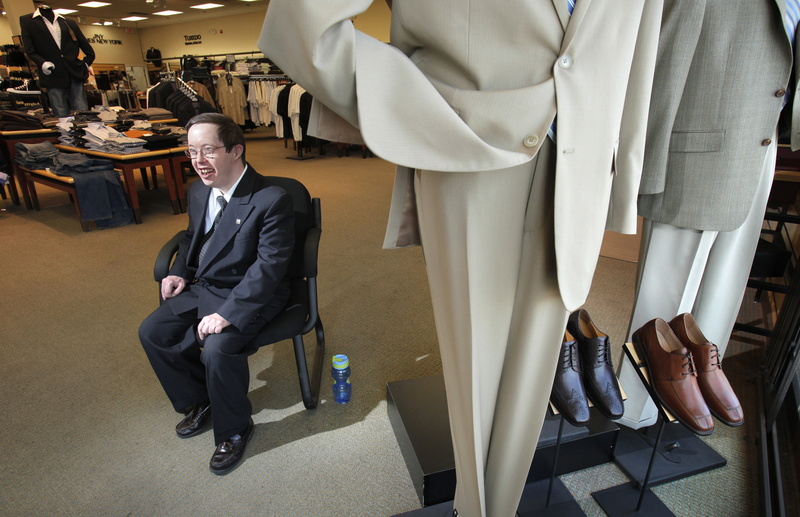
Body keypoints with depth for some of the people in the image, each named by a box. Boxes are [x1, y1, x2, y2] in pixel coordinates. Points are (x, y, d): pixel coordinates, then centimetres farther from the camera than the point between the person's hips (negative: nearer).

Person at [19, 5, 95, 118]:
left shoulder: (69, 23, 16)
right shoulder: (27, 21, 12)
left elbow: (90, 53, 19)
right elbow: (29, 50, 4)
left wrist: (85, 64, 7)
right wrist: (42, 63, -10)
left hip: (75, 73, 1)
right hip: (52, 75, -1)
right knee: (62, 116, -4)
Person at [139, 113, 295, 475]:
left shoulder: (272, 200, -21)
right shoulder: (198, 191, 5)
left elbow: (269, 265, -25)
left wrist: (227, 314, -29)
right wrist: (179, 272, 5)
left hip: (249, 294, -8)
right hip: (202, 286, 8)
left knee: (217, 348, -28)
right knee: (151, 332, 0)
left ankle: (234, 430, 1)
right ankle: (199, 402, 23)